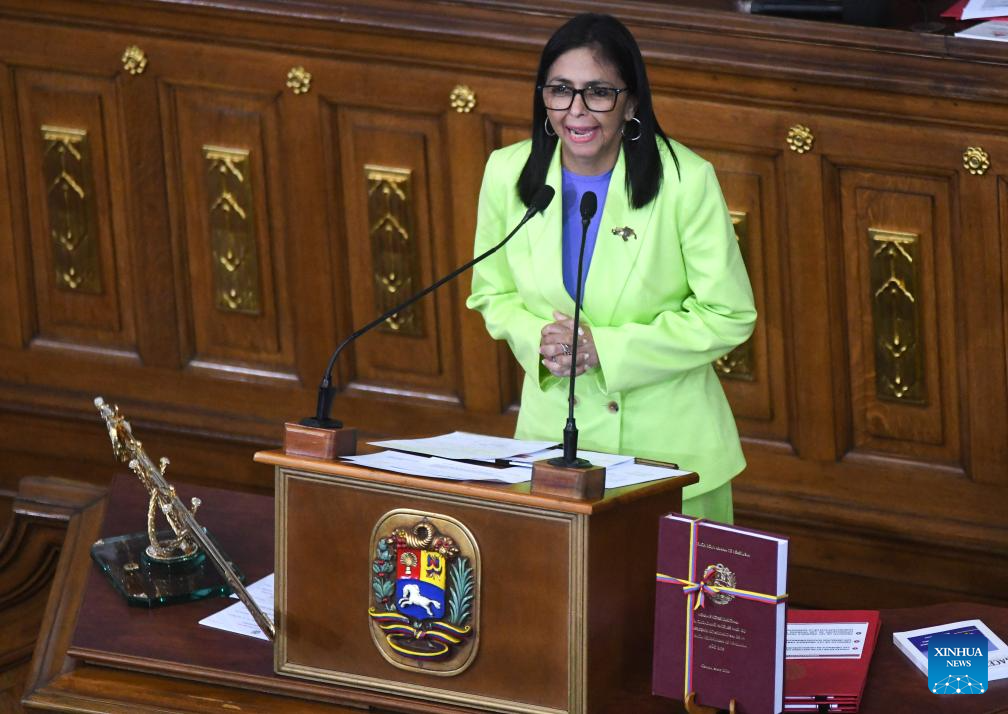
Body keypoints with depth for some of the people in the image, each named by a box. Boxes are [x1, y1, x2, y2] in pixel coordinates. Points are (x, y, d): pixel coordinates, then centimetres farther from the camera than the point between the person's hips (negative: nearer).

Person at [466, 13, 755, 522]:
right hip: (553, 427, 3)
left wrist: (605, 348, -16)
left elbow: (728, 316, -9)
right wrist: (537, 341, -11)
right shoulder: (508, 172, -4)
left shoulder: (685, 180, -14)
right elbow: (493, 292, 11)